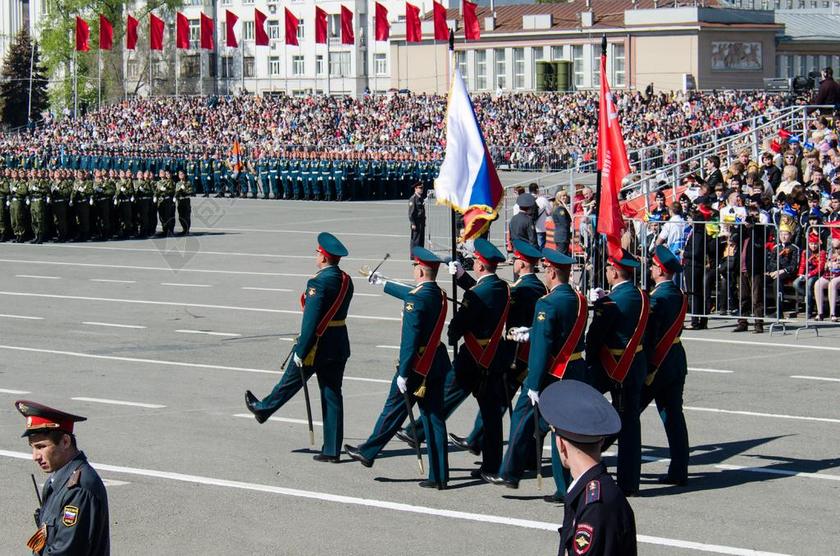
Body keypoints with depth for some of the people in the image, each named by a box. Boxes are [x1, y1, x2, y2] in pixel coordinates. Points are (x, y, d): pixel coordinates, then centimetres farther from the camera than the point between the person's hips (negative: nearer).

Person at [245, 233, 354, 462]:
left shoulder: (318, 282, -20)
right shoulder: (346, 281, 5)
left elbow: (311, 320, -22)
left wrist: (301, 351, -17)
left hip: (316, 345, -6)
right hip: (339, 346, 6)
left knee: (291, 381, 17)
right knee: (332, 395, 8)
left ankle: (262, 409, 43)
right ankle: (332, 450, 8)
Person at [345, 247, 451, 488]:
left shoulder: (415, 299, -19)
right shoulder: (440, 295, 7)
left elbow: (410, 340, -22)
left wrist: (403, 373, -18)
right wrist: (383, 283, 41)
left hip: (417, 365, -7)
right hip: (437, 363, 7)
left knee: (394, 409, 10)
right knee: (434, 417, 7)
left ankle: (368, 452, 28)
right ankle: (439, 476, 6)